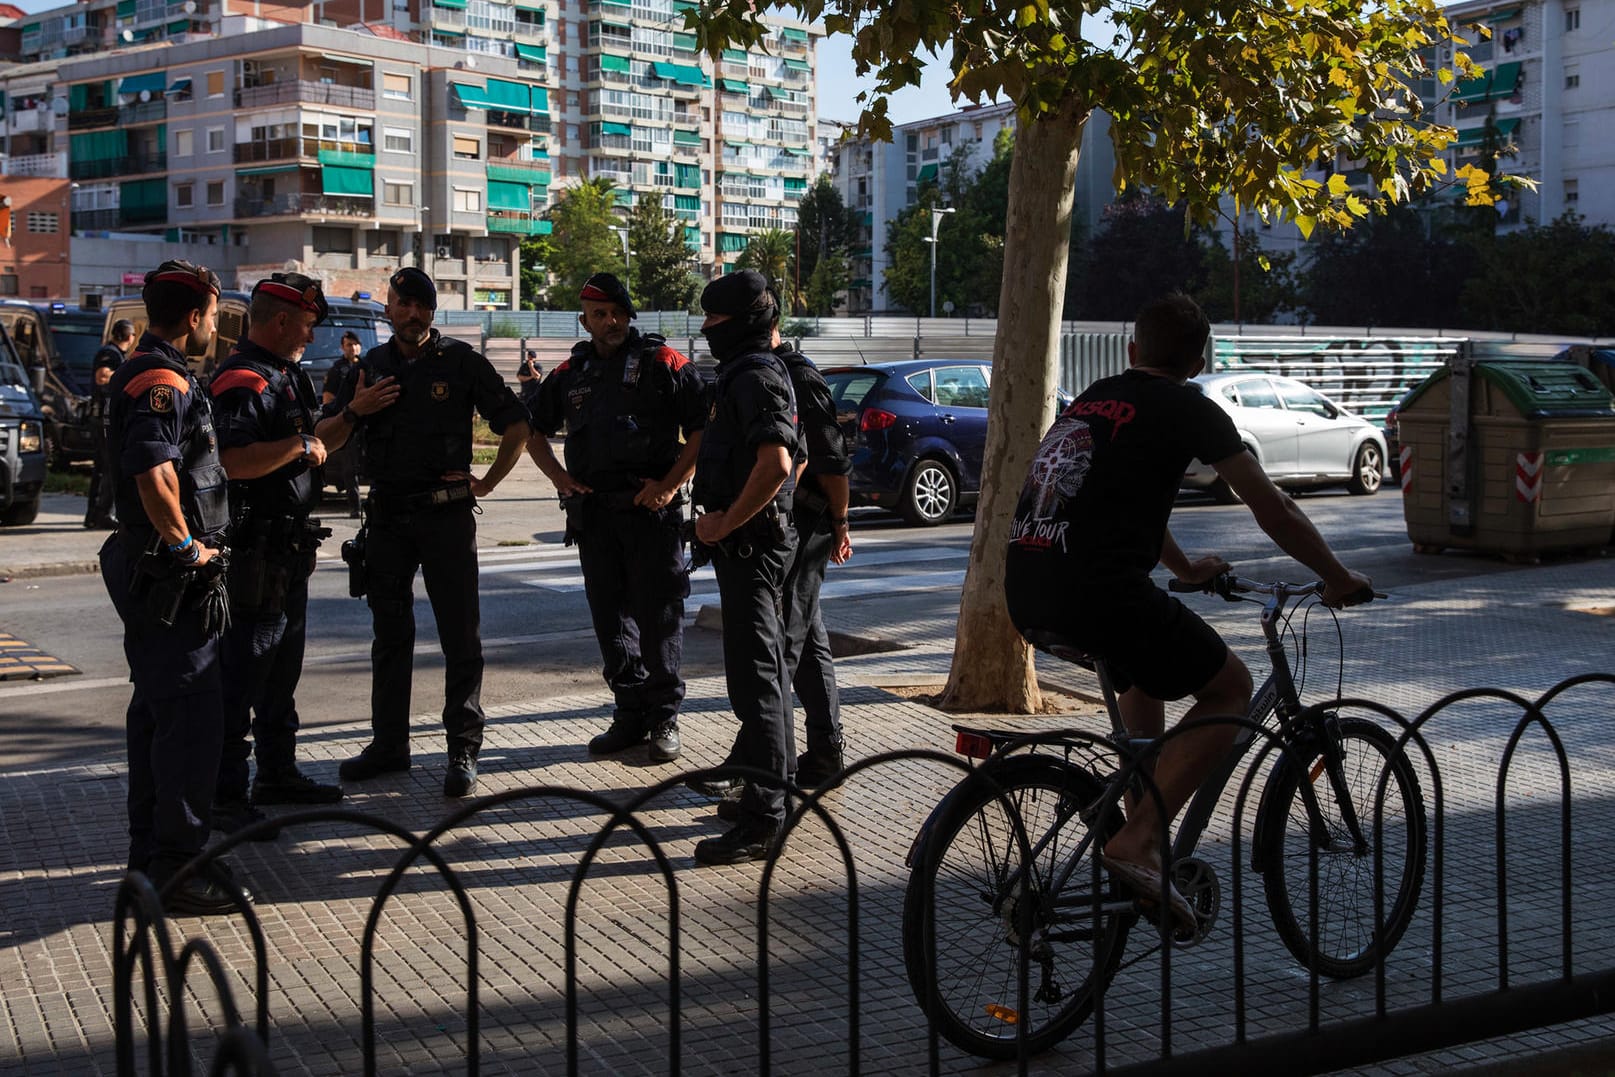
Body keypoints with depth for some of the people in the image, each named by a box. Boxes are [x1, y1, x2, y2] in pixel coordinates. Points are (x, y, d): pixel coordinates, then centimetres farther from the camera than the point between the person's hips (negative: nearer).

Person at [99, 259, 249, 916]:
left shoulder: (141, 375, 17)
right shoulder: (163, 382, -18)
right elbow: (154, 477, -30)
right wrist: (187, 545, -18)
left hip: (148, 567, 11)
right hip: (170, 575, -11)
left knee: (157, 708, 17)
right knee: (191, 713, -8)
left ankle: (149, 852, 26)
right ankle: (173, 867, -5)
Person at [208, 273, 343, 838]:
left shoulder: (287, 376, 16)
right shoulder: (243, 381, -17)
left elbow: (314, 445, 26)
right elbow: (235, 461, -30)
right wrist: (300, 445, -22)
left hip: (290, 550, 11)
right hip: (254, 553, -10)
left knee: (283, 670, 19)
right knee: (242, 678, -6)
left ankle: (278, 773, 31)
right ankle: (225, 797, -1)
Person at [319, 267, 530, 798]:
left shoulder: (461, 361, 0)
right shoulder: (370, 366, 10)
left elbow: (516, 425, 3)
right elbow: (324, 440, 12)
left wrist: (487, 482, -1)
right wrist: (353, 411, -7)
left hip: (446, 514, -4)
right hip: (387, 515, 4)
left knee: (461, 635, -3)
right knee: (390, 634, 11)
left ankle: (463, 750, 2)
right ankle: (389, 743, 20)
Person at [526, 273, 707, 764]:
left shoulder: (663, 363, -1)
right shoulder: (569, 373, 13)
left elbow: (702, 428, -6)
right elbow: (535, 431, 24)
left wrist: (670, 484, -12)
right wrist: (559, 476, 8)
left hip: (652, 510, -5)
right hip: (592, 512, 5)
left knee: (658, 615, -2)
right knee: (610, 616, 8)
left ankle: (664, 717, 7)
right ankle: (630, 713, 18)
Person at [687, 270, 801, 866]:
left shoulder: (757, 377, -16)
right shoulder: (746, 373, 17)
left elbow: (775, 463, -30)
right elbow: (791, 459, 28)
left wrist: (725, 521, -21)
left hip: (749, 543, -11)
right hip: (751, 541, 11)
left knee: (754, 677, -10)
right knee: (766, 669, 18)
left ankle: (761, 821, -8)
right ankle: (778, 791, 29)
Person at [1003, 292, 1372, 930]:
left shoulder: (1093, 399, 26)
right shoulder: (1187, 409, 5)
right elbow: (1273, 509, 7)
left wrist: (1186, 568, 54)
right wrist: (1338, 580, 21)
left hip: (1025, 592, 8)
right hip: (1099, 591, -8)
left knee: (1146, 673, 33)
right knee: (1230, 689, 10)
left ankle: (1142, 840, 33)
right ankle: (1136, 841, -3)